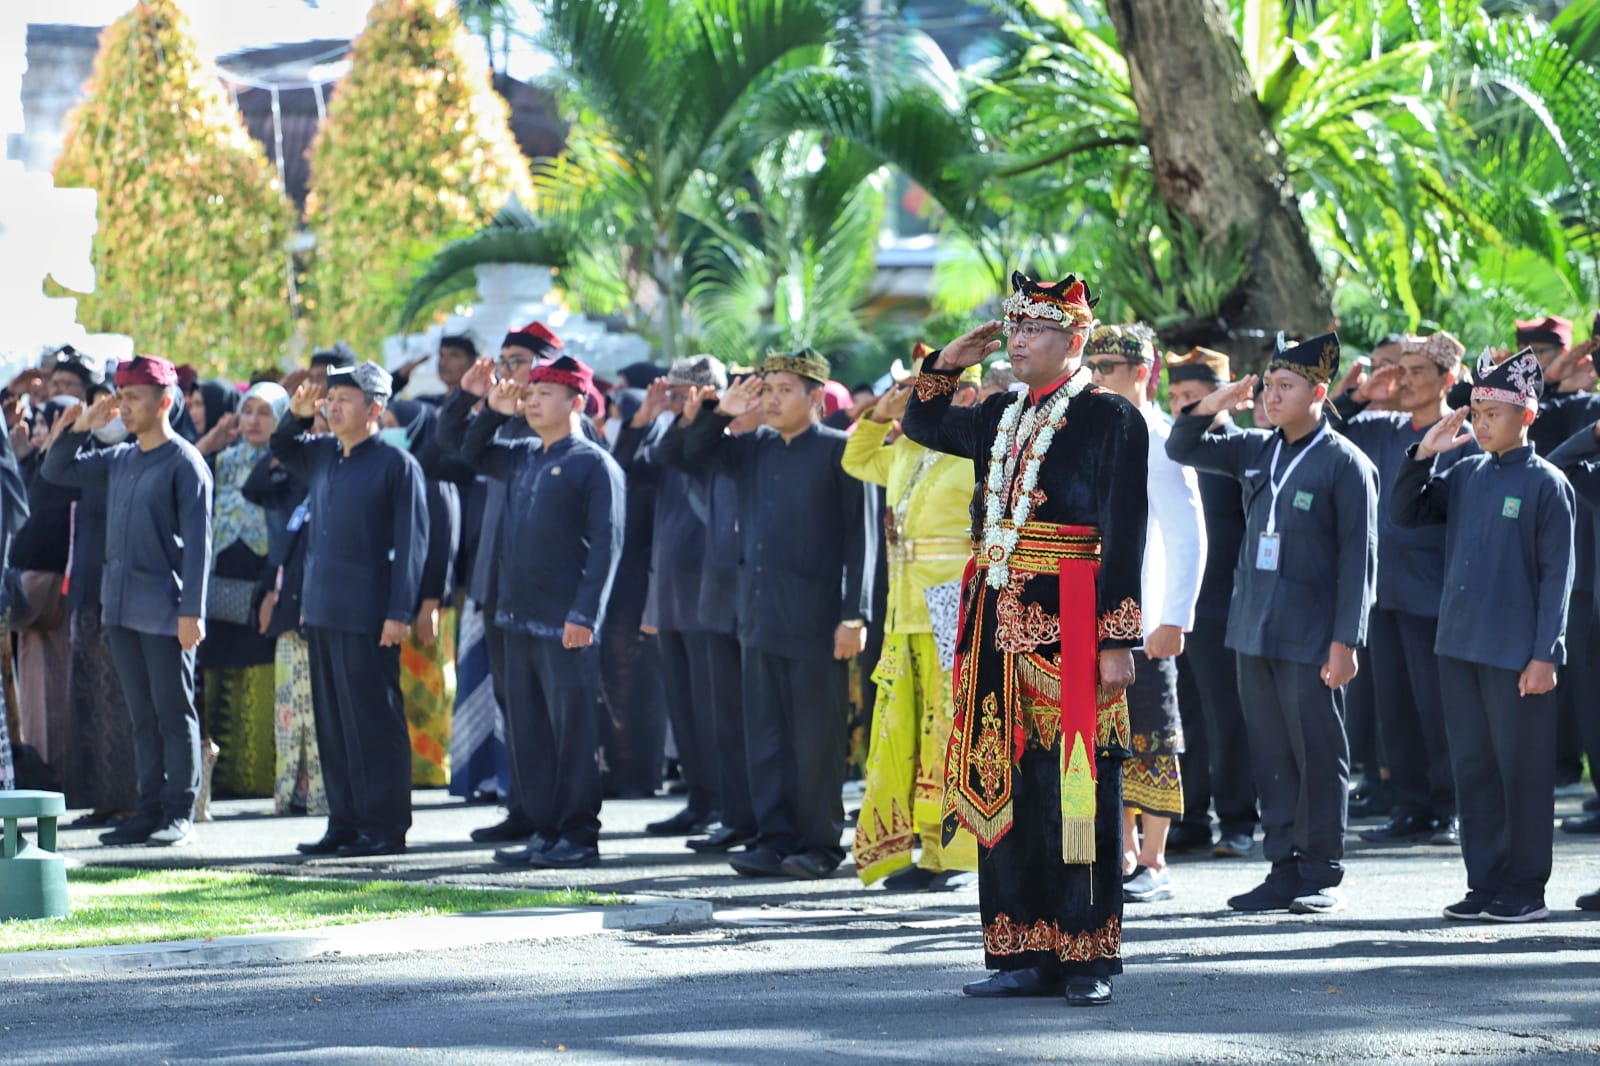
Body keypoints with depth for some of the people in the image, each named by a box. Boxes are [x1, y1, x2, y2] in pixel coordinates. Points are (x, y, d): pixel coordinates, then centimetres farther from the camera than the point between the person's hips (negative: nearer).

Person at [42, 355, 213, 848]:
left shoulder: (185, 464, -8)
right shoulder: (119, 460, 13)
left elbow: (197, 543, -12)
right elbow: (56, 471, 21)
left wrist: (191, 611, -17)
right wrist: (80, 427, 5)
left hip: (165, 612, -7)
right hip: (121, 609, 7)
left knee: (174, 714, -1)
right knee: (142, 715, 9)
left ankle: (180, 814, 2)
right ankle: (150, 809, 13)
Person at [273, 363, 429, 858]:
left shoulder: (397, 464, -8)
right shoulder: (321, 454, 12)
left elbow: (410, 544, -11)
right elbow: (281, 451, 33)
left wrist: (399, 613, -16)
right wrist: (297, 414, 12)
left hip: (368, 617, -7)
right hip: (322, 612, 7)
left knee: (374, 722, -3)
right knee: (332, 722, 10)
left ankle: (385, 829, 2)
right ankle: (345, 822, 17)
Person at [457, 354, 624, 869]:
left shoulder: (595, 465, -6)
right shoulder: (522, 459, 15)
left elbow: (606, 545, -12)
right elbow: (471, 453, 32)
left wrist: (584, 614, -18)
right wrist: (490, 407, 14)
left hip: (566, 624, -8)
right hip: (519, 615, 8)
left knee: (573, 729, -3)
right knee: (527, 730, 9)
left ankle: (579, 836, 2)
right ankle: (545, 831, 16)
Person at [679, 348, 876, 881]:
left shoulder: (839, 452, -6)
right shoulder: (754, 449, 12)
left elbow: (860, 537, -8)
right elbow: (695, 452, 22)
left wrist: (854, 616, -14)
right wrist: (722, 413, 3)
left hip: (815, 621, -6)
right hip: (761, 616, 6)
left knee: (816, 736, 1)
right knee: (766, 735, 7)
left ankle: (820, 845, 8)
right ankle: (775, 839, 12)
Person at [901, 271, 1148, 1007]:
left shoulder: (1110, 420, -6)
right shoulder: (1002, 417, 13)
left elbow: (1124, 538, -10)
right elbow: (923, 427, 32)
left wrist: (1118, 639, -15)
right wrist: (947, 365, 15)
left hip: (1068, 625, -7)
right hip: (1000, 623, 7)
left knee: (1074, 785, -3)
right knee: (1007, 785, 8)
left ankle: (1087, 959, 3)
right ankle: (1024, 953, 14)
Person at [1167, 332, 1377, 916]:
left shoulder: (1345, 463, -7)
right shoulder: (1257, 450, 10)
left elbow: (1359, 558, -10)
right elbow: (1182, 449, 19)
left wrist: (1345, 641, -14)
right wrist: (1210, 406, -1)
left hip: (1310, 639, -6)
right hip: (1255, 630, 6)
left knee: (1318, 756, 0)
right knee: (1270, 756, 9)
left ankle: (1322, 875, 7)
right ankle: (1284, 869, 15)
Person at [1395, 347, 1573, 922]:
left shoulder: (1546, 483, -7)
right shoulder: (1466, 475, 10)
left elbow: (1557, 574, -8)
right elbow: (1407, 514, 14)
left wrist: (1545, 656, -13)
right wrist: (1423, 455, 0)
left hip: (1516, 654, -6)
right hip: (1459, 646, 6)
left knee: (1522, 770, 0)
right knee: (1473, 767, 9)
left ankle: (1525, 890, 7)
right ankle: (1486, 883, 16)